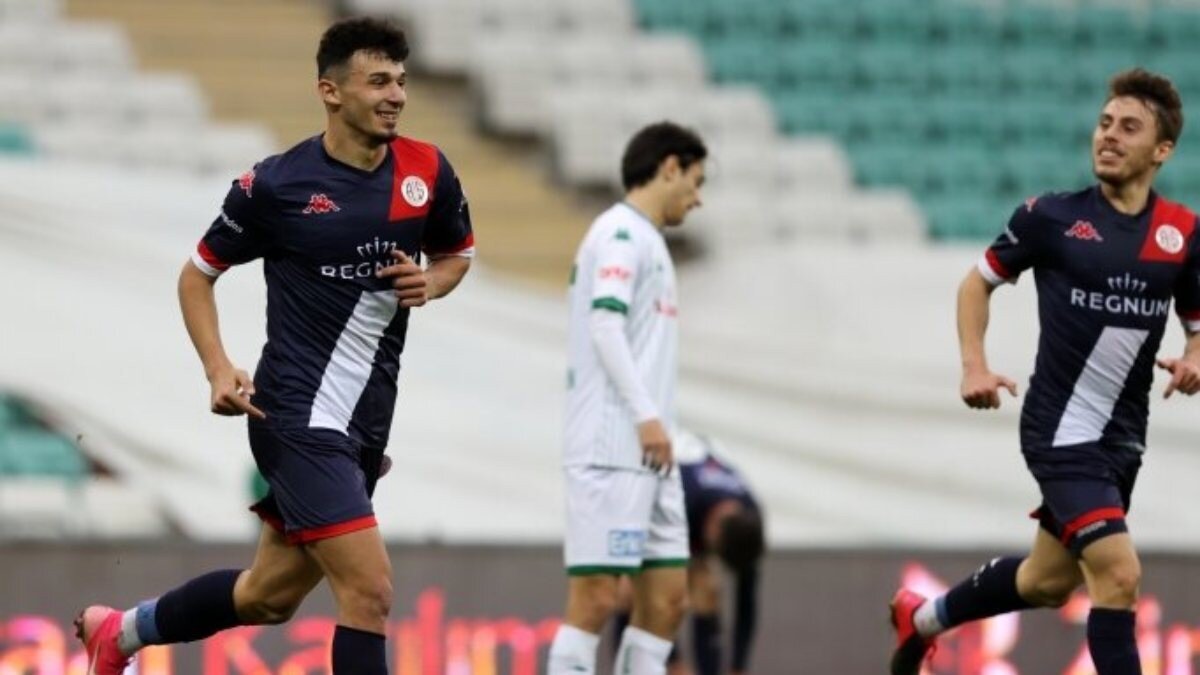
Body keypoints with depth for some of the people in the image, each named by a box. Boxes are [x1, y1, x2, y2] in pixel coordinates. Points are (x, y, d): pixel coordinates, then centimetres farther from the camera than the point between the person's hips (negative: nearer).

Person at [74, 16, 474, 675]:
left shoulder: (426, 171, 2)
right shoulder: (276, 184, -9)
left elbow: (457, 252, 21)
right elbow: (197, 273, 4)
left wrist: (430, 283, -3)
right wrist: (219, 369, -10)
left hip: (367, 422, 6)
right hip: (297, 416, -6)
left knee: (269, 595, 18)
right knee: (369, 590, -18)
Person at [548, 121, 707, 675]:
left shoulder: (646, 240, 22)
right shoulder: (621, 232, -7)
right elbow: (604, 323, -18)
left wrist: (656, 422, 16)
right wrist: (646, 415, -24)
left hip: (649, 456, 10)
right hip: (610, 448, -10)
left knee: (667, 597, 5)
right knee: (595, 597, -10)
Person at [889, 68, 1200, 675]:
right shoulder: (1051, 217, -8)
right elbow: (978, 282, 7)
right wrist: (974, 366, -6)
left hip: (1123, 439, 5)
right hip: (1061, 431, -5)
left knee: (1048, 582, 21)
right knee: (1118, 574, -20)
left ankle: (925, 617, 46)